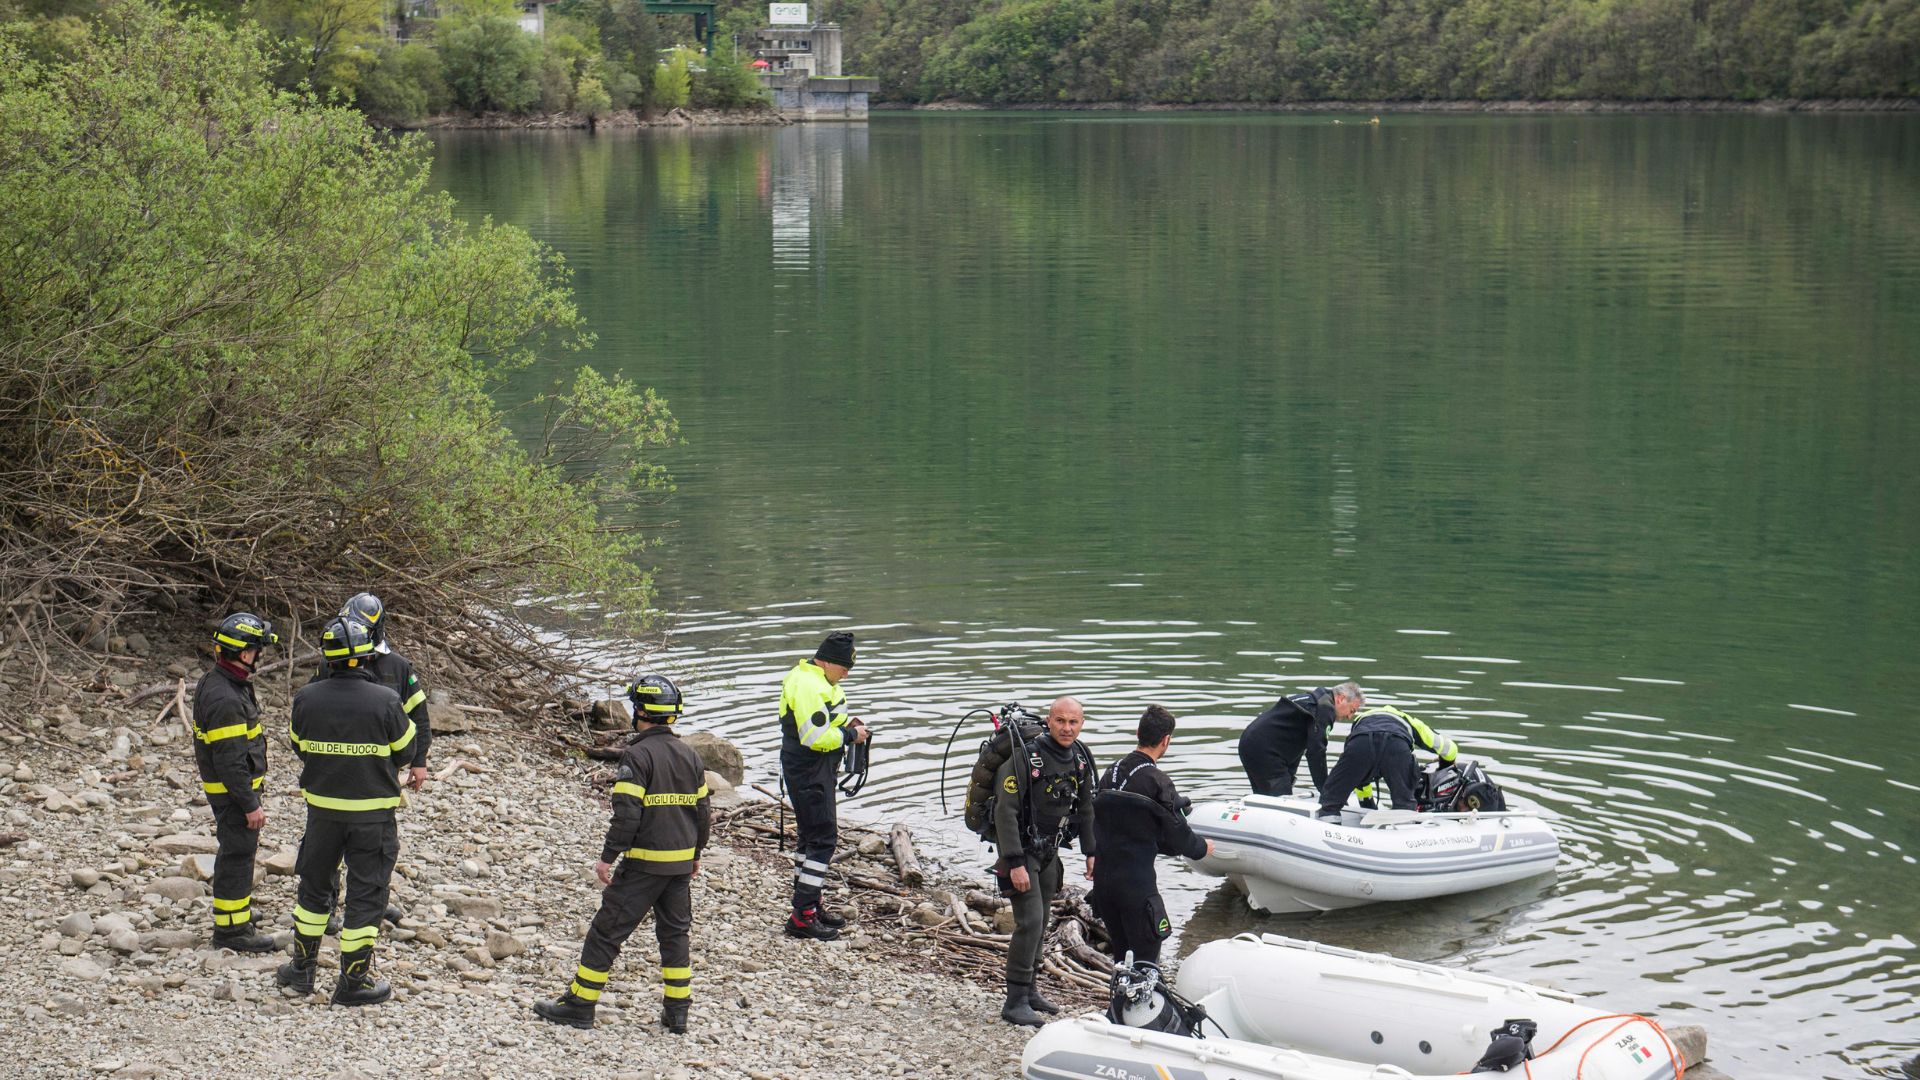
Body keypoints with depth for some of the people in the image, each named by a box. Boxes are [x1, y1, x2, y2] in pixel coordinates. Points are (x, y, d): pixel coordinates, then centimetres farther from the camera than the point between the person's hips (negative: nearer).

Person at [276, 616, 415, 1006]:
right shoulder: (385, 701, -17)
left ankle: (302, 967, 30)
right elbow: (405, 751, -5)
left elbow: (298, 747, 6)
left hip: (322, 808, 3)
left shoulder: (306, 699, -8)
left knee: (314, 886, 20)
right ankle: (353, 982, 11)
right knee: (366, 893, 7)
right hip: (372, 811, -3)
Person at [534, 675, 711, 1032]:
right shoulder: (690, 758, 8)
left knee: (607, 932, 1)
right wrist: (696, 853, 26)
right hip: (681, 863, 7)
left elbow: (627, 813, -19)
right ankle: (677, 1012, 16)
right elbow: (701, 810, 14)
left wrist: (608, 856, -13)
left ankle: (580, 1004, 5)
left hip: (643, 864, -7)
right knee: (675, 933, 15)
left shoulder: (637, 755, -14)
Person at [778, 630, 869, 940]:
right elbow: (817, 737, -27)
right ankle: (802, 917, -10)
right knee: (822, 838, -10)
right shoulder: (809, 686, -22)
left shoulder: (815, 680, 13)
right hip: (810, 772, -11)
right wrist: (851, 734, -14)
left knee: (810, 836, 18)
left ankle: (809, 906, 29)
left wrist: (845, 723, 8)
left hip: (816, 771, 11)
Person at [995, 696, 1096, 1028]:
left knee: (1040, 923, 13)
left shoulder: (1080, 760, 2)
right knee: (1030, 921, -14)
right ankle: (1015, 1002, -10)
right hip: (1021, 850, -7)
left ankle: (1028, 990, 25)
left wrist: (1091, 853, 12)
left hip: (1050, 851, 7)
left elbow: (1085, 809, 15)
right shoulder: (1025, 757, -21)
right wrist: (1015, 863, -26)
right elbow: (1005, 811, -23)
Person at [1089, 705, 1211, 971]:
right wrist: (1202, 849, 12)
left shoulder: (1110, 774, 7)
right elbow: (1177, 833, -10)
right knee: (1145, 959, -1)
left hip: (1104, 879, 7)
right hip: (1136, 883, -7)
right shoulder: (1156, 782, -15)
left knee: (1121, 956, 17)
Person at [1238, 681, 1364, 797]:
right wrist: (1326, 790, -10)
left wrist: (1289, 776, 22)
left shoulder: (1311, 699, 21)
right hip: (1264, 750, -11)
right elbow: (1316, 751, -16)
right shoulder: (1324, 707, -11)